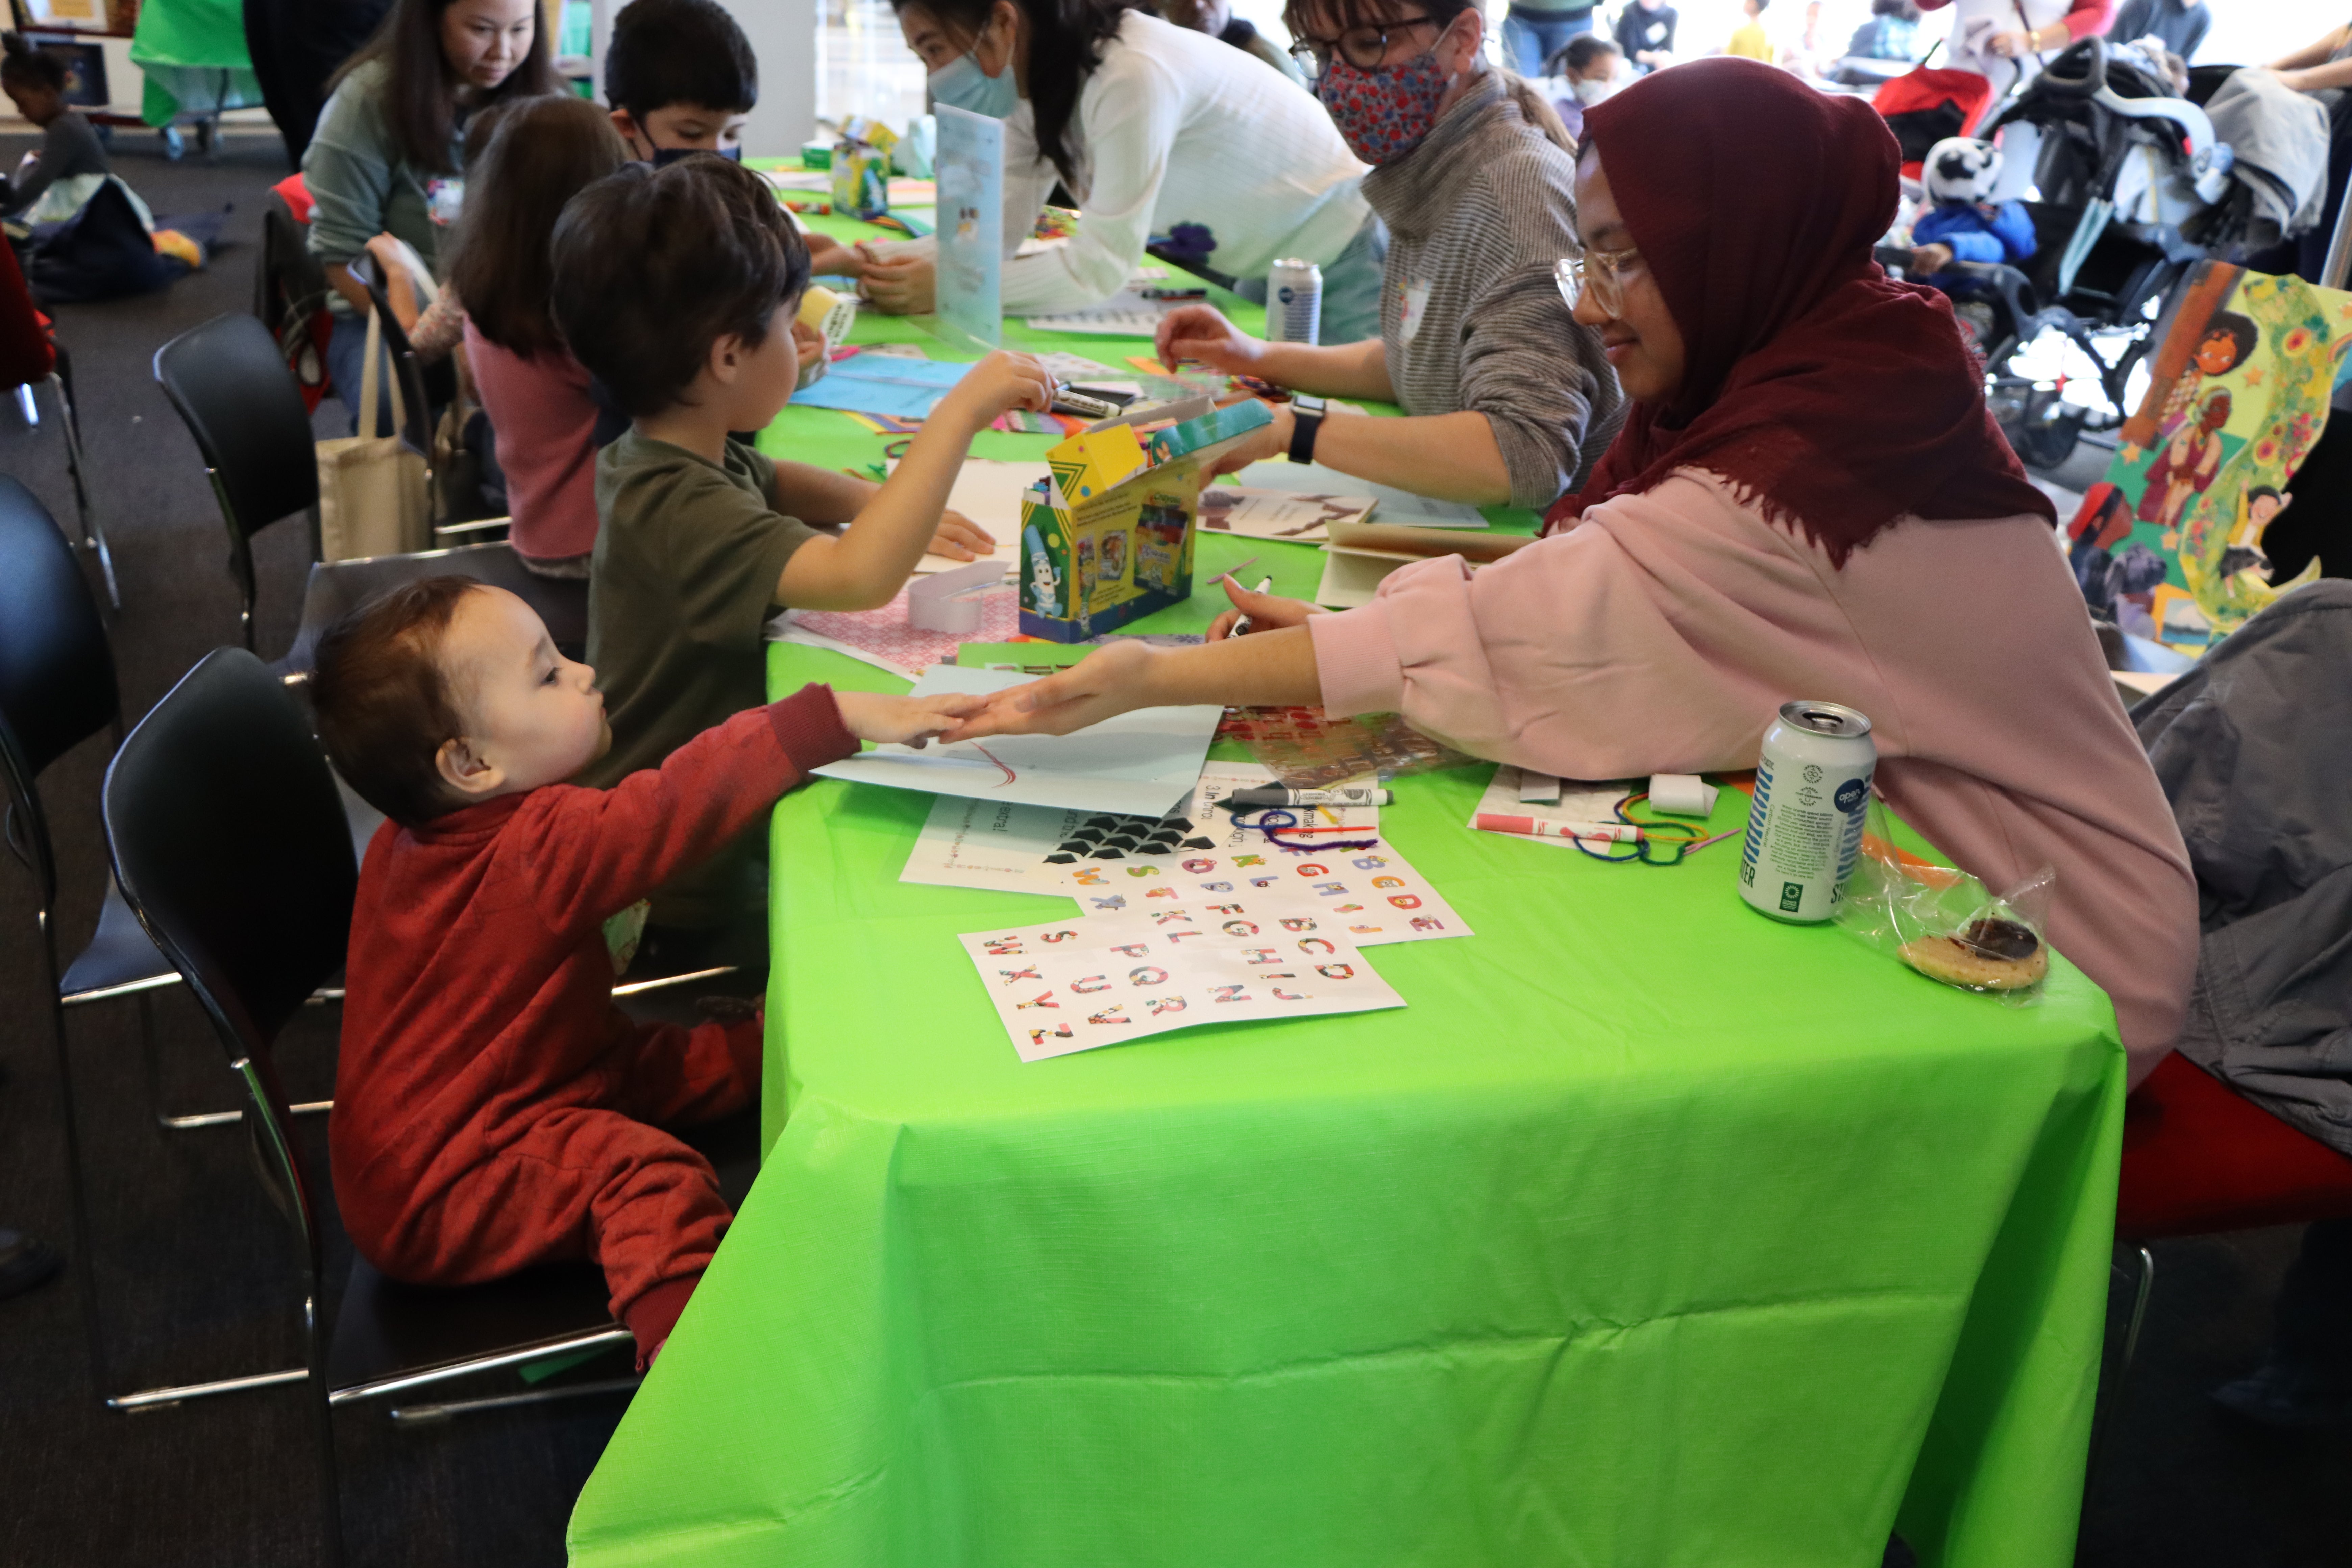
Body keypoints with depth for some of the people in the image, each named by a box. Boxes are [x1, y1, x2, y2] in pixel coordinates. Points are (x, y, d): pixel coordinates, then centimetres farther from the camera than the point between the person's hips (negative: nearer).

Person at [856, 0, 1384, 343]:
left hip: (1340, 266, -8)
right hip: (1264, 270, 8)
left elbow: (1098, 268, -31)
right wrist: (888, 262, -22)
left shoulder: (1130, 75, -32)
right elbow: (996, 229, -6)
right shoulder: (1029, 84, -5)